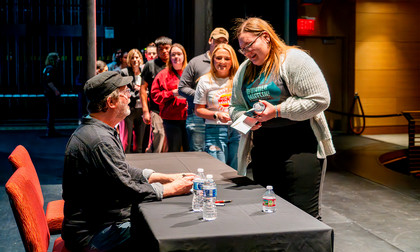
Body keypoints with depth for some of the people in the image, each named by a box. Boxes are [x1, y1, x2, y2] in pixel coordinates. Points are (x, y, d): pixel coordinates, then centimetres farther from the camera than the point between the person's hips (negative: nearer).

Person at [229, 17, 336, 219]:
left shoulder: (293, 59, -7)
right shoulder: (244, 70, 15)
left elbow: (320, 100, -13)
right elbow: (235, 106, 20)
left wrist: (277, 111, -15)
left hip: (299, 147, -6)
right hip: (261, 148, 7)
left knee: (302, 213, -7)